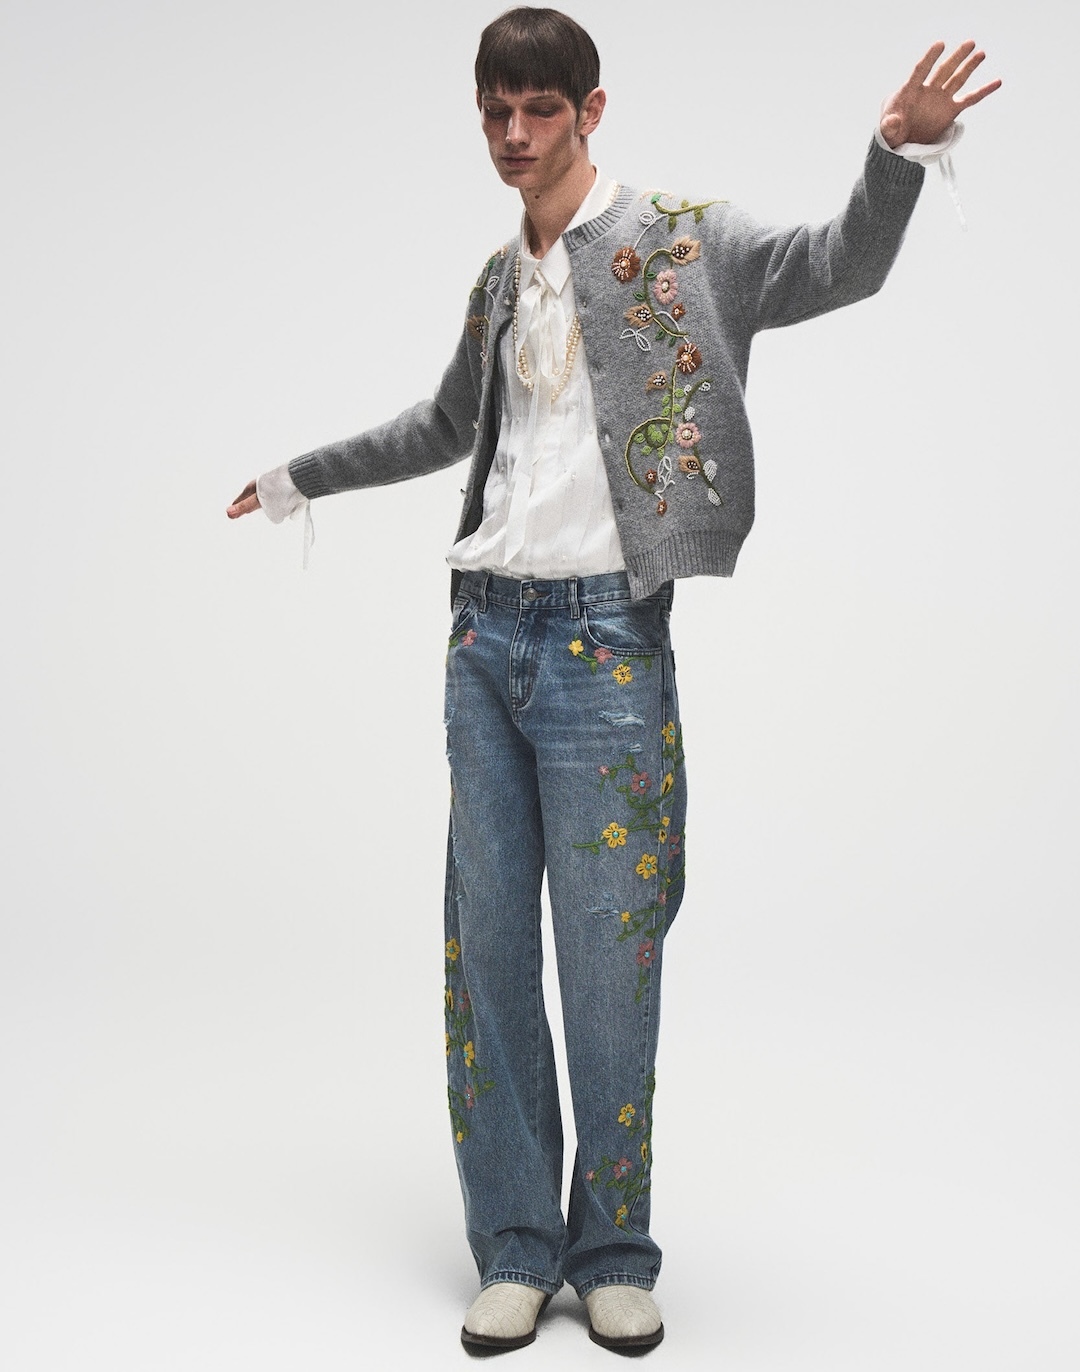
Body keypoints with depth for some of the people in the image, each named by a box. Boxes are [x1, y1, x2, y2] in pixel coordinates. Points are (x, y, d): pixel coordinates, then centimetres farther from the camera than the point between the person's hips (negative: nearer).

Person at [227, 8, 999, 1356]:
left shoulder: (678, 239, 2)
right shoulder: (498, 281, 18)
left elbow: (840, 266, -10)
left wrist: (902, 146, -29)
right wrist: (299, 478, 44)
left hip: (603, 641, -5)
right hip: (486, 635, 6)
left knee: (606, 959, -3)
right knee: (486, 945, 5)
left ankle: (615, 1256, 12)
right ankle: (515, 1250, 16)